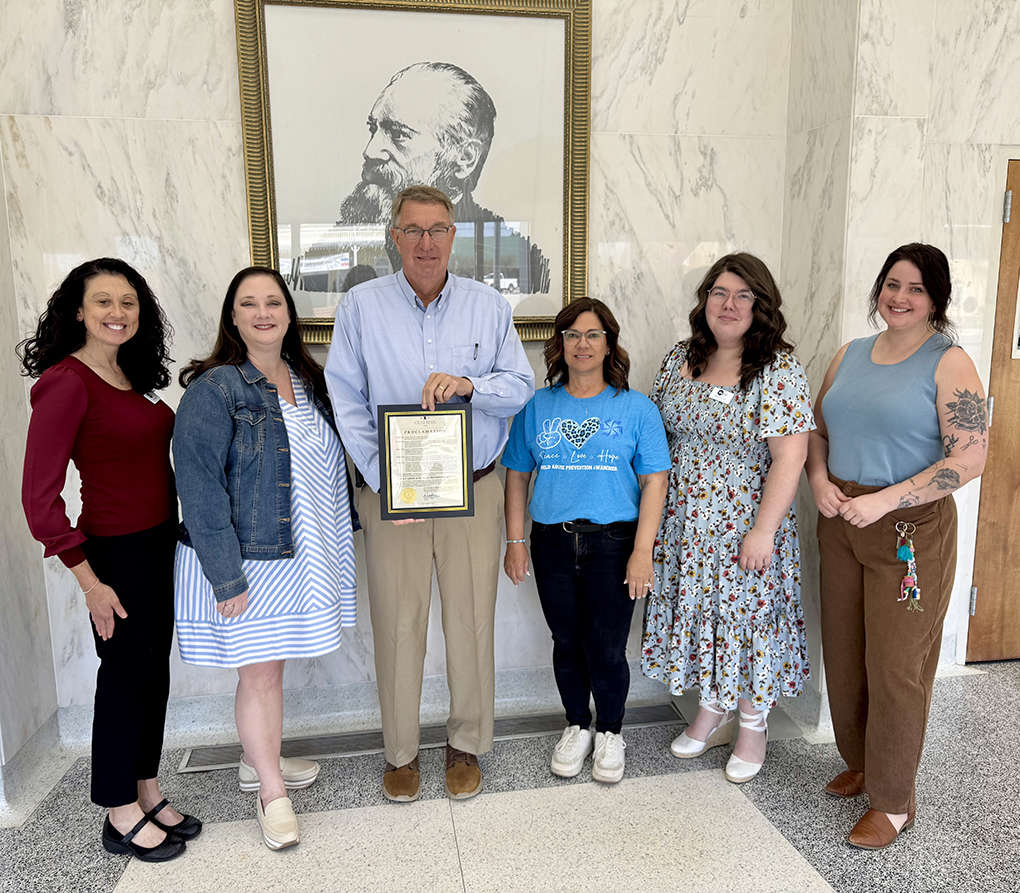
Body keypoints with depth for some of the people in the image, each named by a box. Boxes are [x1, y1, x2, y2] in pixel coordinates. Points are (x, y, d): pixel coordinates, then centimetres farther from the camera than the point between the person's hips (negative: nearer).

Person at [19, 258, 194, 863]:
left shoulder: (128, 378, 8)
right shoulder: (68, 382, -16)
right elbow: (39, 496, -18)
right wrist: (89, 581, -17)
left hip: (159, 543, 8)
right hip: (116, 552, -8)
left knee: (154, 671, 17)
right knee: (125, 677, 6)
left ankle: (149, 795, 34)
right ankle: (122, 817, 26)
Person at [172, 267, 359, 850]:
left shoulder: (308, 381, 7)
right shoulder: (214, 388, -14)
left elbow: (331, 464, 14)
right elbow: (200, 488, -18)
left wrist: (341, 542, 11)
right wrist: (225, 577, -20)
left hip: (297, 555, 6)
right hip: (242, 562, -6)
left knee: (272, 665, 19)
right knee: (259, 674, 6)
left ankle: (259, 761, 39)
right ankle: (271, 791, 24)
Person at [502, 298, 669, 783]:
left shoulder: (636, 408, 1)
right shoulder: (537, 406, 6)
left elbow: (654, 481, -2)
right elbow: (517, 475, 9)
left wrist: (642, 551, -9)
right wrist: (516, 541, 3)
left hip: (612, 541, -2)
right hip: (552, 542, 2)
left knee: (607, 648, 3)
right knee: (566, 642, 13)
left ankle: (609, 732, 28)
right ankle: (576, 725, 35)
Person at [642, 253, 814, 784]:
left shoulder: (779, 370, -13)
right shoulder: (680, 358, 4)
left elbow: (789, 456, -18)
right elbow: (658, 429, 12)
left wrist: (763, 530, -21)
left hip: (744, 525, -5)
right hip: (685, 522, 5)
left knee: (747, 615, 7)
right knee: (696, 610, 15)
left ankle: (753, 725, 31)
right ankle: (711, 711, 38)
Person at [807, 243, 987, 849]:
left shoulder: (949, 364, -8)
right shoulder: (850, 355, 9)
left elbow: (970, 459, -15)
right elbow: (818, 430, 15)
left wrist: (884, 501, -20)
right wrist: (819, 480, -4)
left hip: (911, 529, -5)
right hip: (841, 524, 6)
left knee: (896, 666, 3)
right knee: (844, 655, 15)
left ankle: (894, 801, 21)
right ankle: (861, 764, 37)